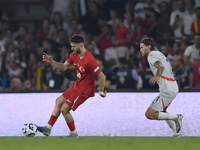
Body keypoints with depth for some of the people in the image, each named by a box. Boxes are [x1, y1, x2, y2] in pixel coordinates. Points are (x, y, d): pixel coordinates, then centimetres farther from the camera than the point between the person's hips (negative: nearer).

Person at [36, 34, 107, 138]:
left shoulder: (89, 60, -28)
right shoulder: (74, 55, -1)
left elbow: (102, 77, -23)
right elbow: (64, 67, 13)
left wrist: (101, 91, -12)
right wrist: (51, 62, 0)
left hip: (84, 89, -9)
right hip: (77, 86, 9)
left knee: (64, 109, -10)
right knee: (59, 101, 15)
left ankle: (74, 134, 6)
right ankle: (48, 128, 21)